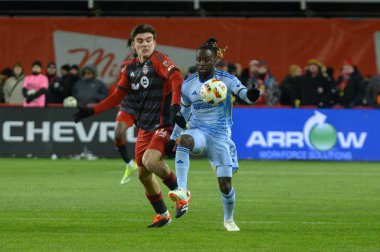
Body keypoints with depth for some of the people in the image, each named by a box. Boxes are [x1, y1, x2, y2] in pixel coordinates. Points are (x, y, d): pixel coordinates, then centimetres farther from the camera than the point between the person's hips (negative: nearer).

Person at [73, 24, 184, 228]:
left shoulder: (158, 60, -10)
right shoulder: (130, 68, 10)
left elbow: (177, 79, -24)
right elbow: (117, 97, 18)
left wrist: (175, 107, -38)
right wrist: (91, 111, 12)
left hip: (164, 124, -7)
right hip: (144, 127, 7)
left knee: (150, 161, -28)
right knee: (143, 174, 8)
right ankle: (162, 215, 26)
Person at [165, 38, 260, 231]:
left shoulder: (226, 79, -5)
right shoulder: (188, 84, 6)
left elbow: (242, 92, -24)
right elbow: (183, 113, 18)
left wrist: (250, 95, -48)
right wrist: (173, 138, 17)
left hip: (220, 135, -2)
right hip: (198, 131, 2)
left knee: (225, 185, -7)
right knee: (184, 140, -38)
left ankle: (229, 220, 23)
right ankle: (182, 191, -46)